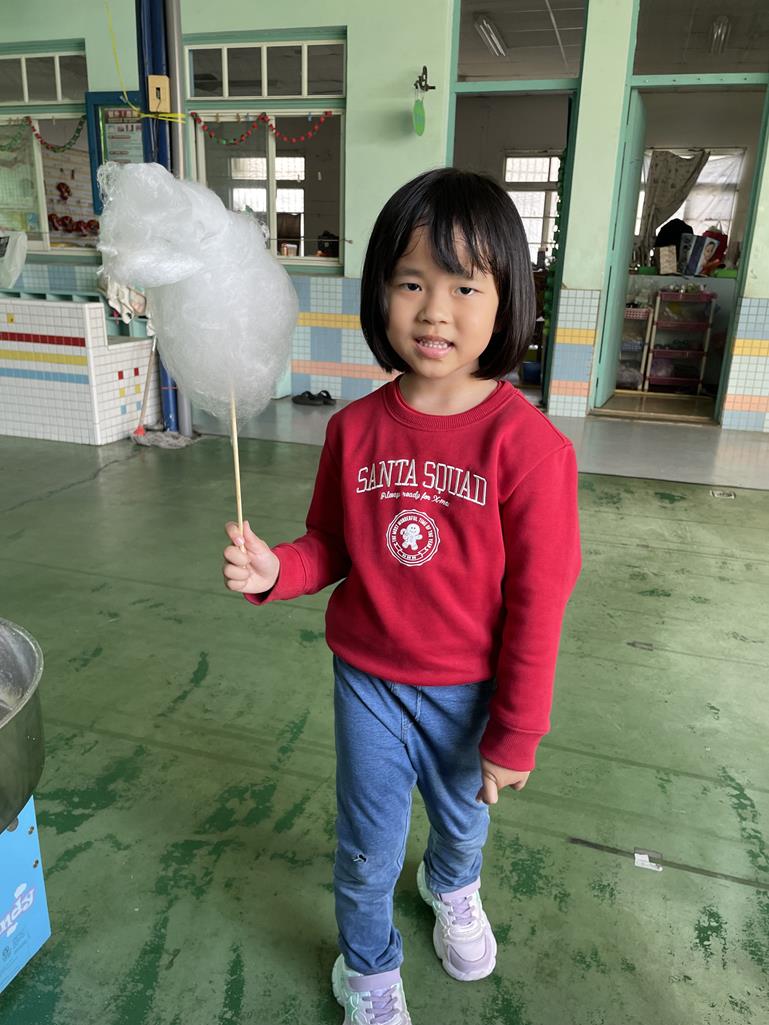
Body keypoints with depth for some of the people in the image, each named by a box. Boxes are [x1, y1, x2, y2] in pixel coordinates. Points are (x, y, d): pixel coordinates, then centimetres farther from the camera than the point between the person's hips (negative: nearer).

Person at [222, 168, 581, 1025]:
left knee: (463, 818, 28)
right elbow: (331, 547, 2)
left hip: (470, 689, -1)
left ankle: (452, 889, 66)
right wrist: (272, 569, -20)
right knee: (366, 848, 20)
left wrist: (515, 734, -9)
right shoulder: (356, 428, -11)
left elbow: (537, 601, -16)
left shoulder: (527, 442, -22)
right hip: (368, 679, 2)